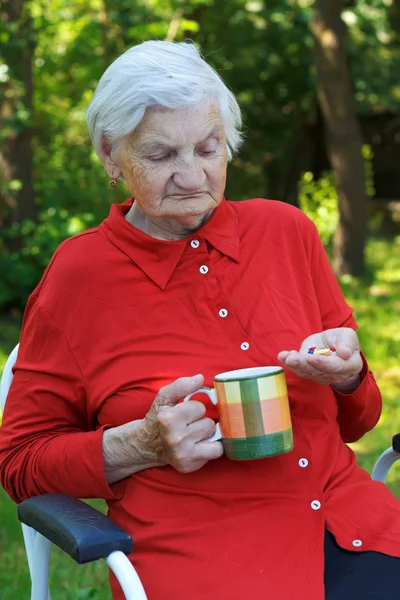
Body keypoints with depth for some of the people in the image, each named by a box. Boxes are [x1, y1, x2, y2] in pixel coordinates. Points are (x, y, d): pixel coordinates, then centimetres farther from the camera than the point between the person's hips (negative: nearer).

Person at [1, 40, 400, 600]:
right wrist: (144, 445, -11)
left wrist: (347, 378, -6)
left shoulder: (286, 230, 8)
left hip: (349, 527, 4)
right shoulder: (77, 275, -1)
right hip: (196, 552, -3)